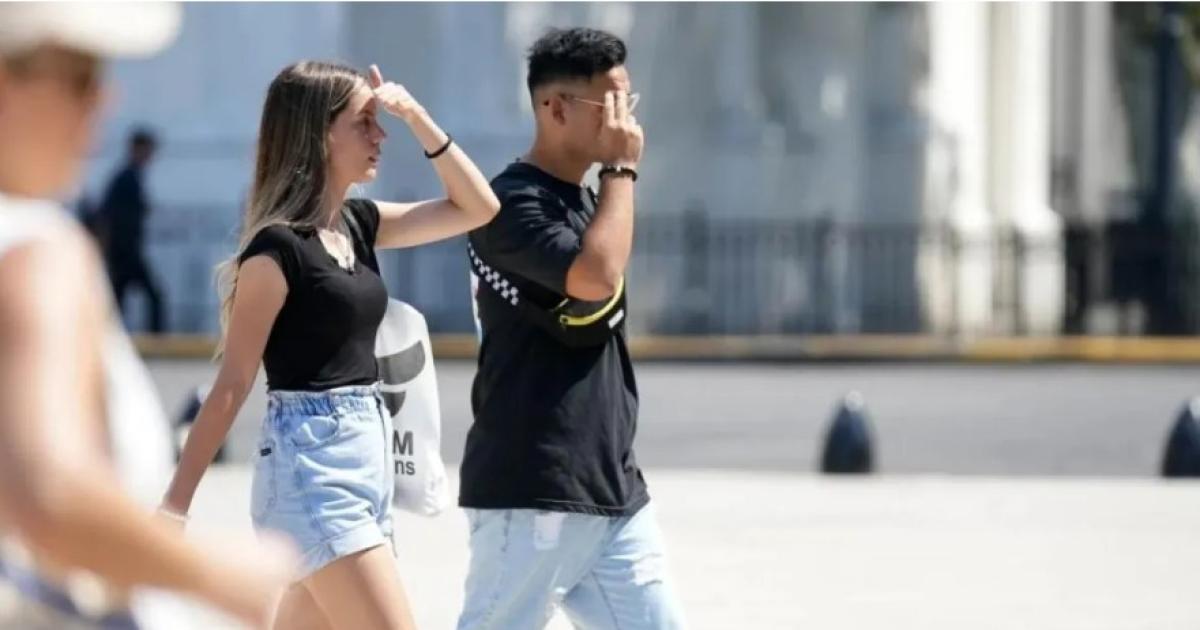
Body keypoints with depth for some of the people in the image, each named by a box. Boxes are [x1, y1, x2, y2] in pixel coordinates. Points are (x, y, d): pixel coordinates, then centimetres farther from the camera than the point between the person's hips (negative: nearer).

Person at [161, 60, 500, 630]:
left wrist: (416, 117, 4)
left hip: (367, 457, 9)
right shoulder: (278, 248, -12)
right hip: (312, 464, -9)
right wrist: (175, 504, -13)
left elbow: (477, 208, 15)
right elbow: (232, 384, -12)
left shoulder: (357, 225, 11)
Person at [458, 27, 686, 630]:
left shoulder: (582, 200, 16)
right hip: (531, 493, -9)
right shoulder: (514, 203, -13)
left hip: (613, 490, 9)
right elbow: (595, 276, -27)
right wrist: (622, 170, -16)